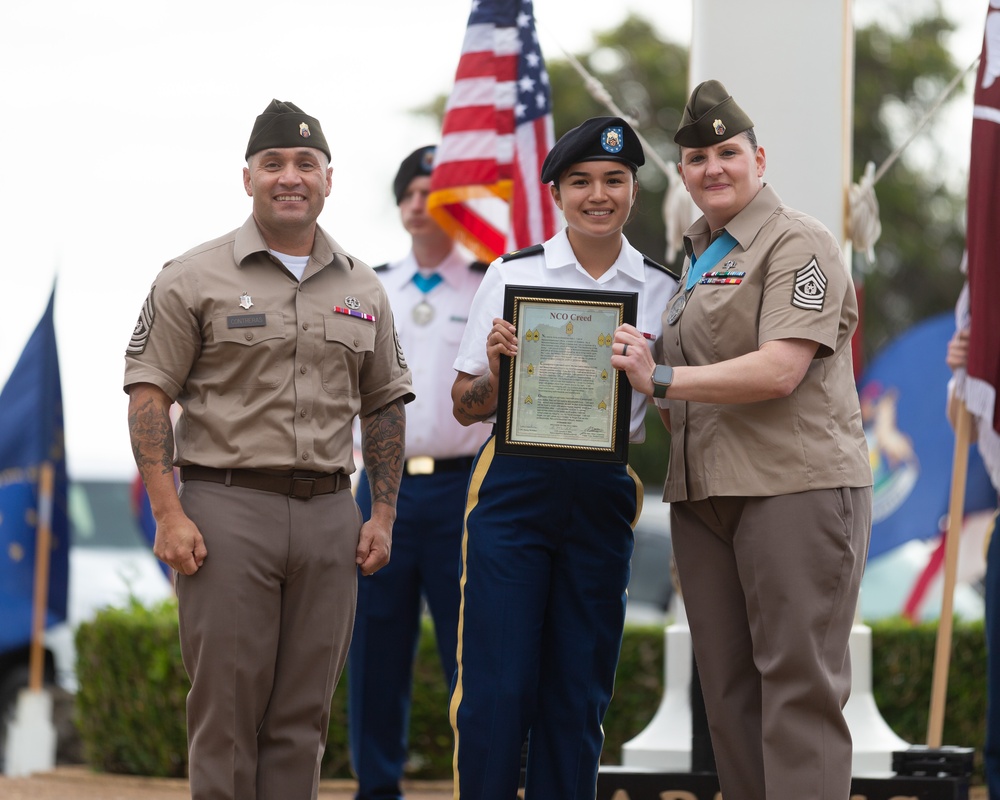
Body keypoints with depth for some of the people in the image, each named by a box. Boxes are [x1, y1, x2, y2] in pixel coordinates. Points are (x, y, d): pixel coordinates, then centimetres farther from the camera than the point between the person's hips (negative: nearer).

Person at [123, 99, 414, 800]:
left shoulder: (362, 288, 14)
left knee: (303, 715, 5)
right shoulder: (195, 279, 1)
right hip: (227, 507, -4)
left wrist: (383, 517, 10)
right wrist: (169, 514, -11)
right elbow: (148, 398, -3)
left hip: (329, 513, 4)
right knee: (226, 705, -4)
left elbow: (385, 407, 19)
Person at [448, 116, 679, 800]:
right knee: (496, 686, -6)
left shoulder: (663, 291, 8)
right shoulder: (512, 275, 4)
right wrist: (497, 370, -14)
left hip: (606, 495, 2)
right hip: (516, 486, -2)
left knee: (580, 692, 5)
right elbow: (466, 407, 7)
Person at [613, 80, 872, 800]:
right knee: (728, 688, 7)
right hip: (705, 496, 8)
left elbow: (779, 370, -17)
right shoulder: (697, 260, 21)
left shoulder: (799, 243, -5)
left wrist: (661, 379, -16)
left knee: (799, 683, -9)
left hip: (795, 488, -8)